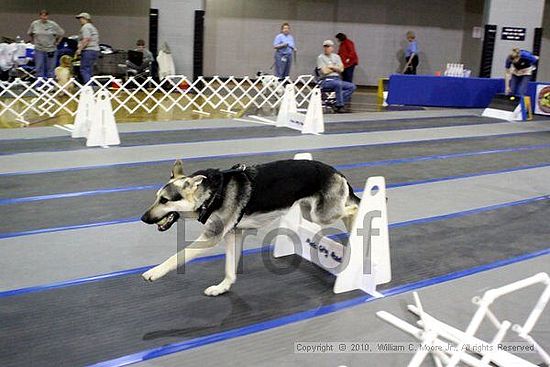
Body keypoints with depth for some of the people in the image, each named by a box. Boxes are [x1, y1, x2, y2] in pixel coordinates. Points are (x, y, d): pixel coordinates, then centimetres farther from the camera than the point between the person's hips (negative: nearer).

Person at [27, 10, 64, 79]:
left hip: (51, 50, -1)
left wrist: (56, 42, 6)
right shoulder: (34, 24, 1)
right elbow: (30, 33, 16)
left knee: (50, 69, 3)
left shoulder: (53, 24, -5)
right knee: (39, 69, 1)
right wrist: (34, 41, 13)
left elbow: (61, 33, 5)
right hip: (39, 50, 1)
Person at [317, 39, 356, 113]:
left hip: (337, 79, 6)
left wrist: (332, 67, -6)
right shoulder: (320, 57, 2)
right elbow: (325, 71, -10)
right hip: (326, 80, -6)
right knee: (338, 84, -37)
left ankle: (337, 105, -19)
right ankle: (340, 106, -26)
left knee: (352, 86, -15)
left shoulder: (336, 56, 17)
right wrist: (336, 69, 2)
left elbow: (341, 69, 6)